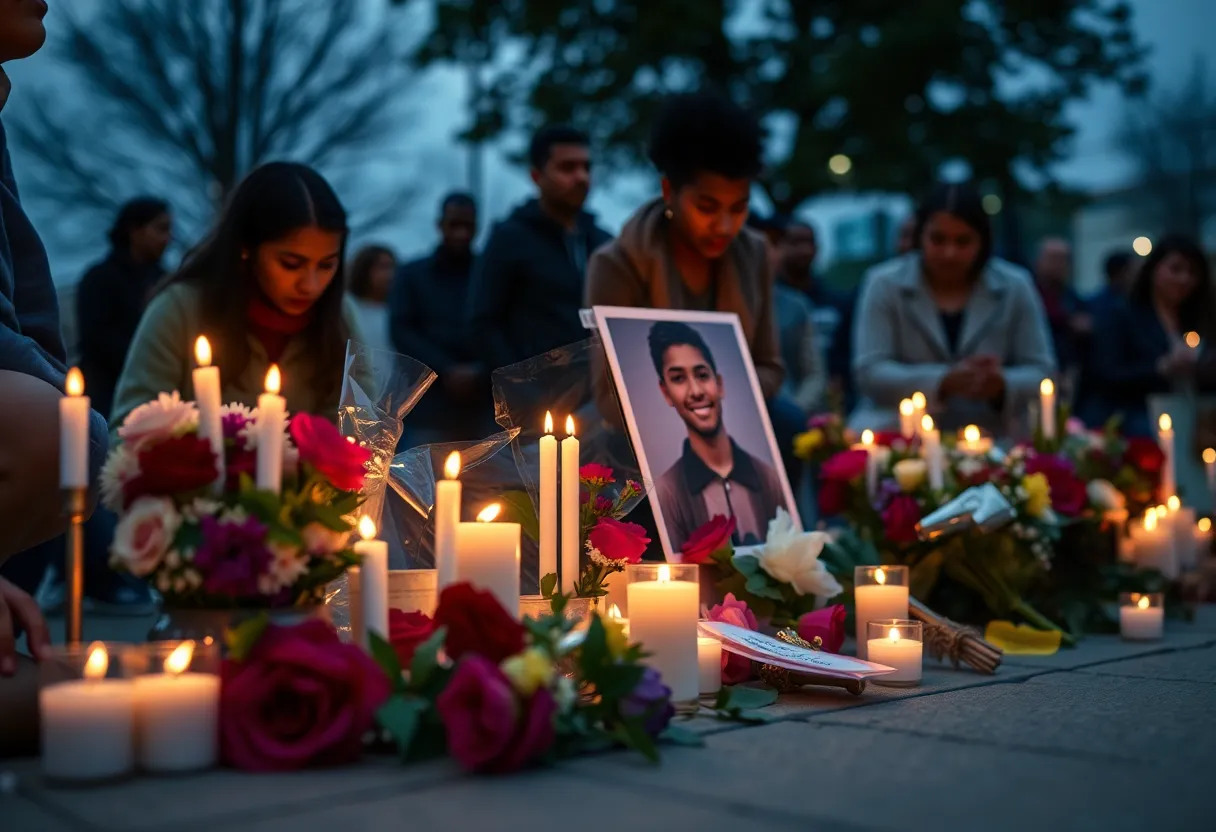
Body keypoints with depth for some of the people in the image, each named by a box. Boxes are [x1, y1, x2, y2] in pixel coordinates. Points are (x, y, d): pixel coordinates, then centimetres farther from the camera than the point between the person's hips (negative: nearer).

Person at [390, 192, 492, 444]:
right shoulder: (412, 274, 13)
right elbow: (402, 331, 3)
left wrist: (480, 372, -14)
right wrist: (446, 371, -10)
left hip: (482, 407, 1)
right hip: (430, 405, 0)